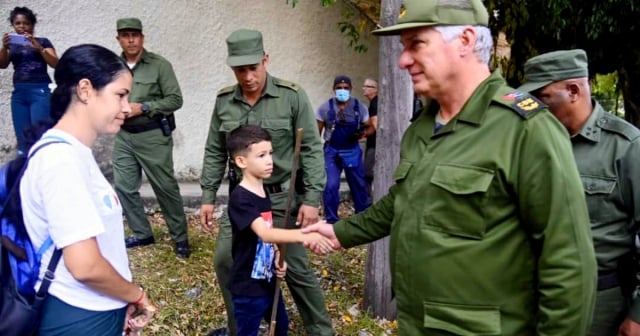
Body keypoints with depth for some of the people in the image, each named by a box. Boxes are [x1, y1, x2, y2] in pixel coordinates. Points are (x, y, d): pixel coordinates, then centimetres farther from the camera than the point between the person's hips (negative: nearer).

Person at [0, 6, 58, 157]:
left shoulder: (42, 41, 8)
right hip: (18, 93, 4)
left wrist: (38, 48, -18)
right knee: (22, 138, 0)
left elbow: (55, 64, -4)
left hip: (40, 91, -4)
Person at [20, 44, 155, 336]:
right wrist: (137, 295, -12)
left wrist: (125, 300, 7)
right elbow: (85, 266, -28)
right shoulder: (61, 158, -23)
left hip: (98, 312, 9)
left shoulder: (74, 153, 6)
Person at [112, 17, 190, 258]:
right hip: (124, 137, 5)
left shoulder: (159, 65, -6)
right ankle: (142, 234, 25)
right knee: (124, 187, 8)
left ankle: (180, 238, 13)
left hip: (153, 136, -5)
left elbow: (175, 100, -9)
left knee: (165, 187, 1)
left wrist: (143, 107, -16)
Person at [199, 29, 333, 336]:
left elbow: (311, 150, -9)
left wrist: (312, 199, -13)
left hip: (283, 198, -4)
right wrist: (208, 196, 7)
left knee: (296, 268, 2)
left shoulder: (293, 96, -10)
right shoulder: (224, 101, 2)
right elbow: (214, 153, 9)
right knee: (225, 261, 8)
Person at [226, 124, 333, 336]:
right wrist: (303, 236, -48)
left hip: (268, 281, 9)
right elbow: (264, 233, -37)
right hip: (248, 288, -8)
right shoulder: (240, 198, -23)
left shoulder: (263, 193, 5)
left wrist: (278, 258, -3)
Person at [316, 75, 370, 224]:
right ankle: (331, 219, 6)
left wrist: (361, 133, -18)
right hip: (332, 152, -1)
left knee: (359, 185, 9)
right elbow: (317, 132, 0)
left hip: (353, 152, 2)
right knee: (331, 185, -9)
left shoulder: (360, 107, -2)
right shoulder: (325, 107, -4)